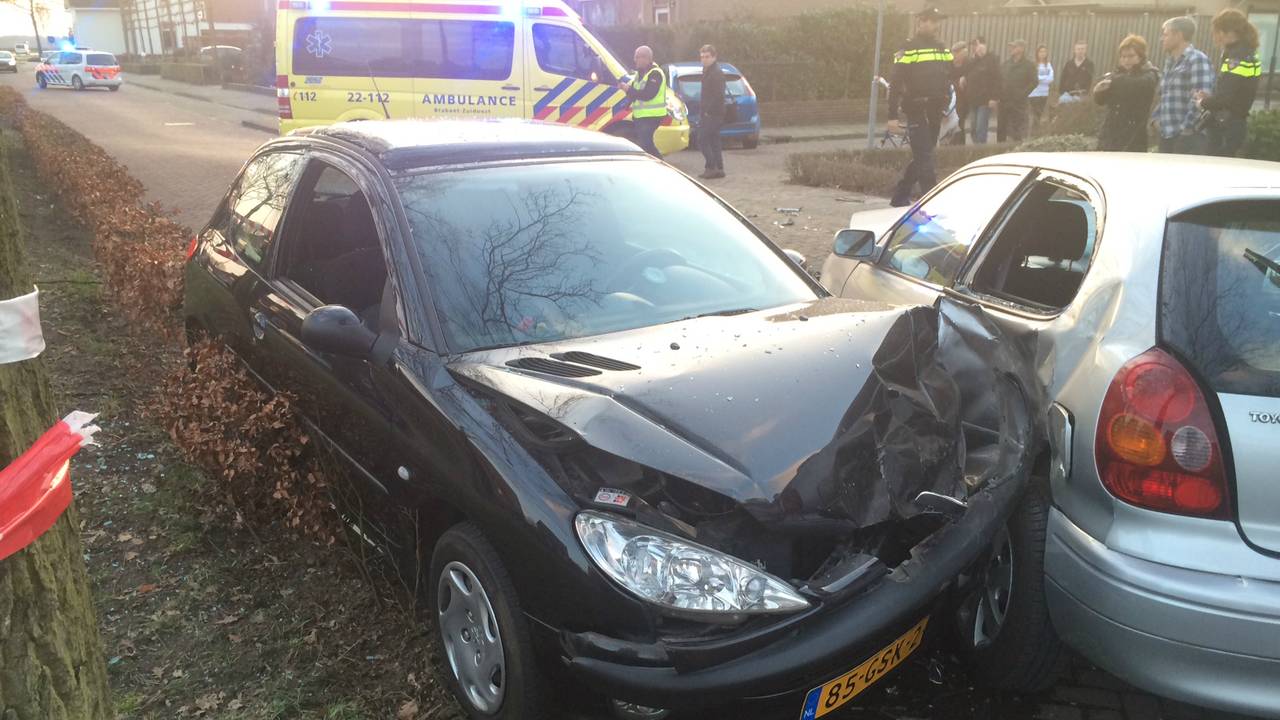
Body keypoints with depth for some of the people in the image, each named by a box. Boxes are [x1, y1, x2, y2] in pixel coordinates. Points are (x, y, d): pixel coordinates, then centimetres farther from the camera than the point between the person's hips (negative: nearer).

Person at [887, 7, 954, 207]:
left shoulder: (943, 49, 16)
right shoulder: (908, 49, -5)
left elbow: (948, 80, 22)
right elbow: (895, 84, -8)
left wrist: (946, 106, 14)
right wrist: (893, 114, -13)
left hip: (935, 112, 7)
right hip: (917, 113, -7)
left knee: (921, 158, 13)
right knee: (925, 160, -10)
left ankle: (900, 197, 25)